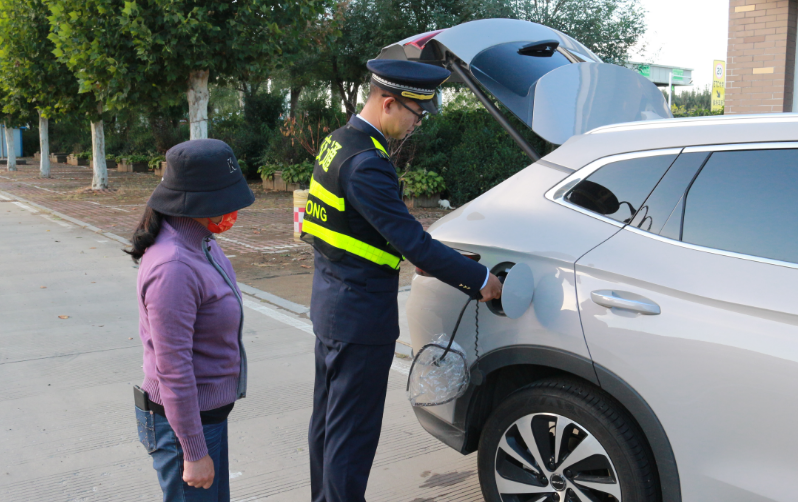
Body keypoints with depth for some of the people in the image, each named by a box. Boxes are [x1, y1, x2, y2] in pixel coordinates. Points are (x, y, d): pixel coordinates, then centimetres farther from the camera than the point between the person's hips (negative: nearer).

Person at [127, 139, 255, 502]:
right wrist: (194, 453, -19)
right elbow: (173, 369, -25)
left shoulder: (199, 241, 0)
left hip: (210, 409, 9)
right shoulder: (173, 268, -28)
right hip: (185, 420, -9)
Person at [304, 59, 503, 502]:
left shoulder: (339, 142, 6)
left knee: (328, 417, 22)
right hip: (360, 316, -10)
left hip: (331, 303, 10)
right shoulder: (367, 164, -25)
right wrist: (480, 280, -16)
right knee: (352, 432, 3)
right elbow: (413, 241, -25)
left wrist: (416, 254, 9)